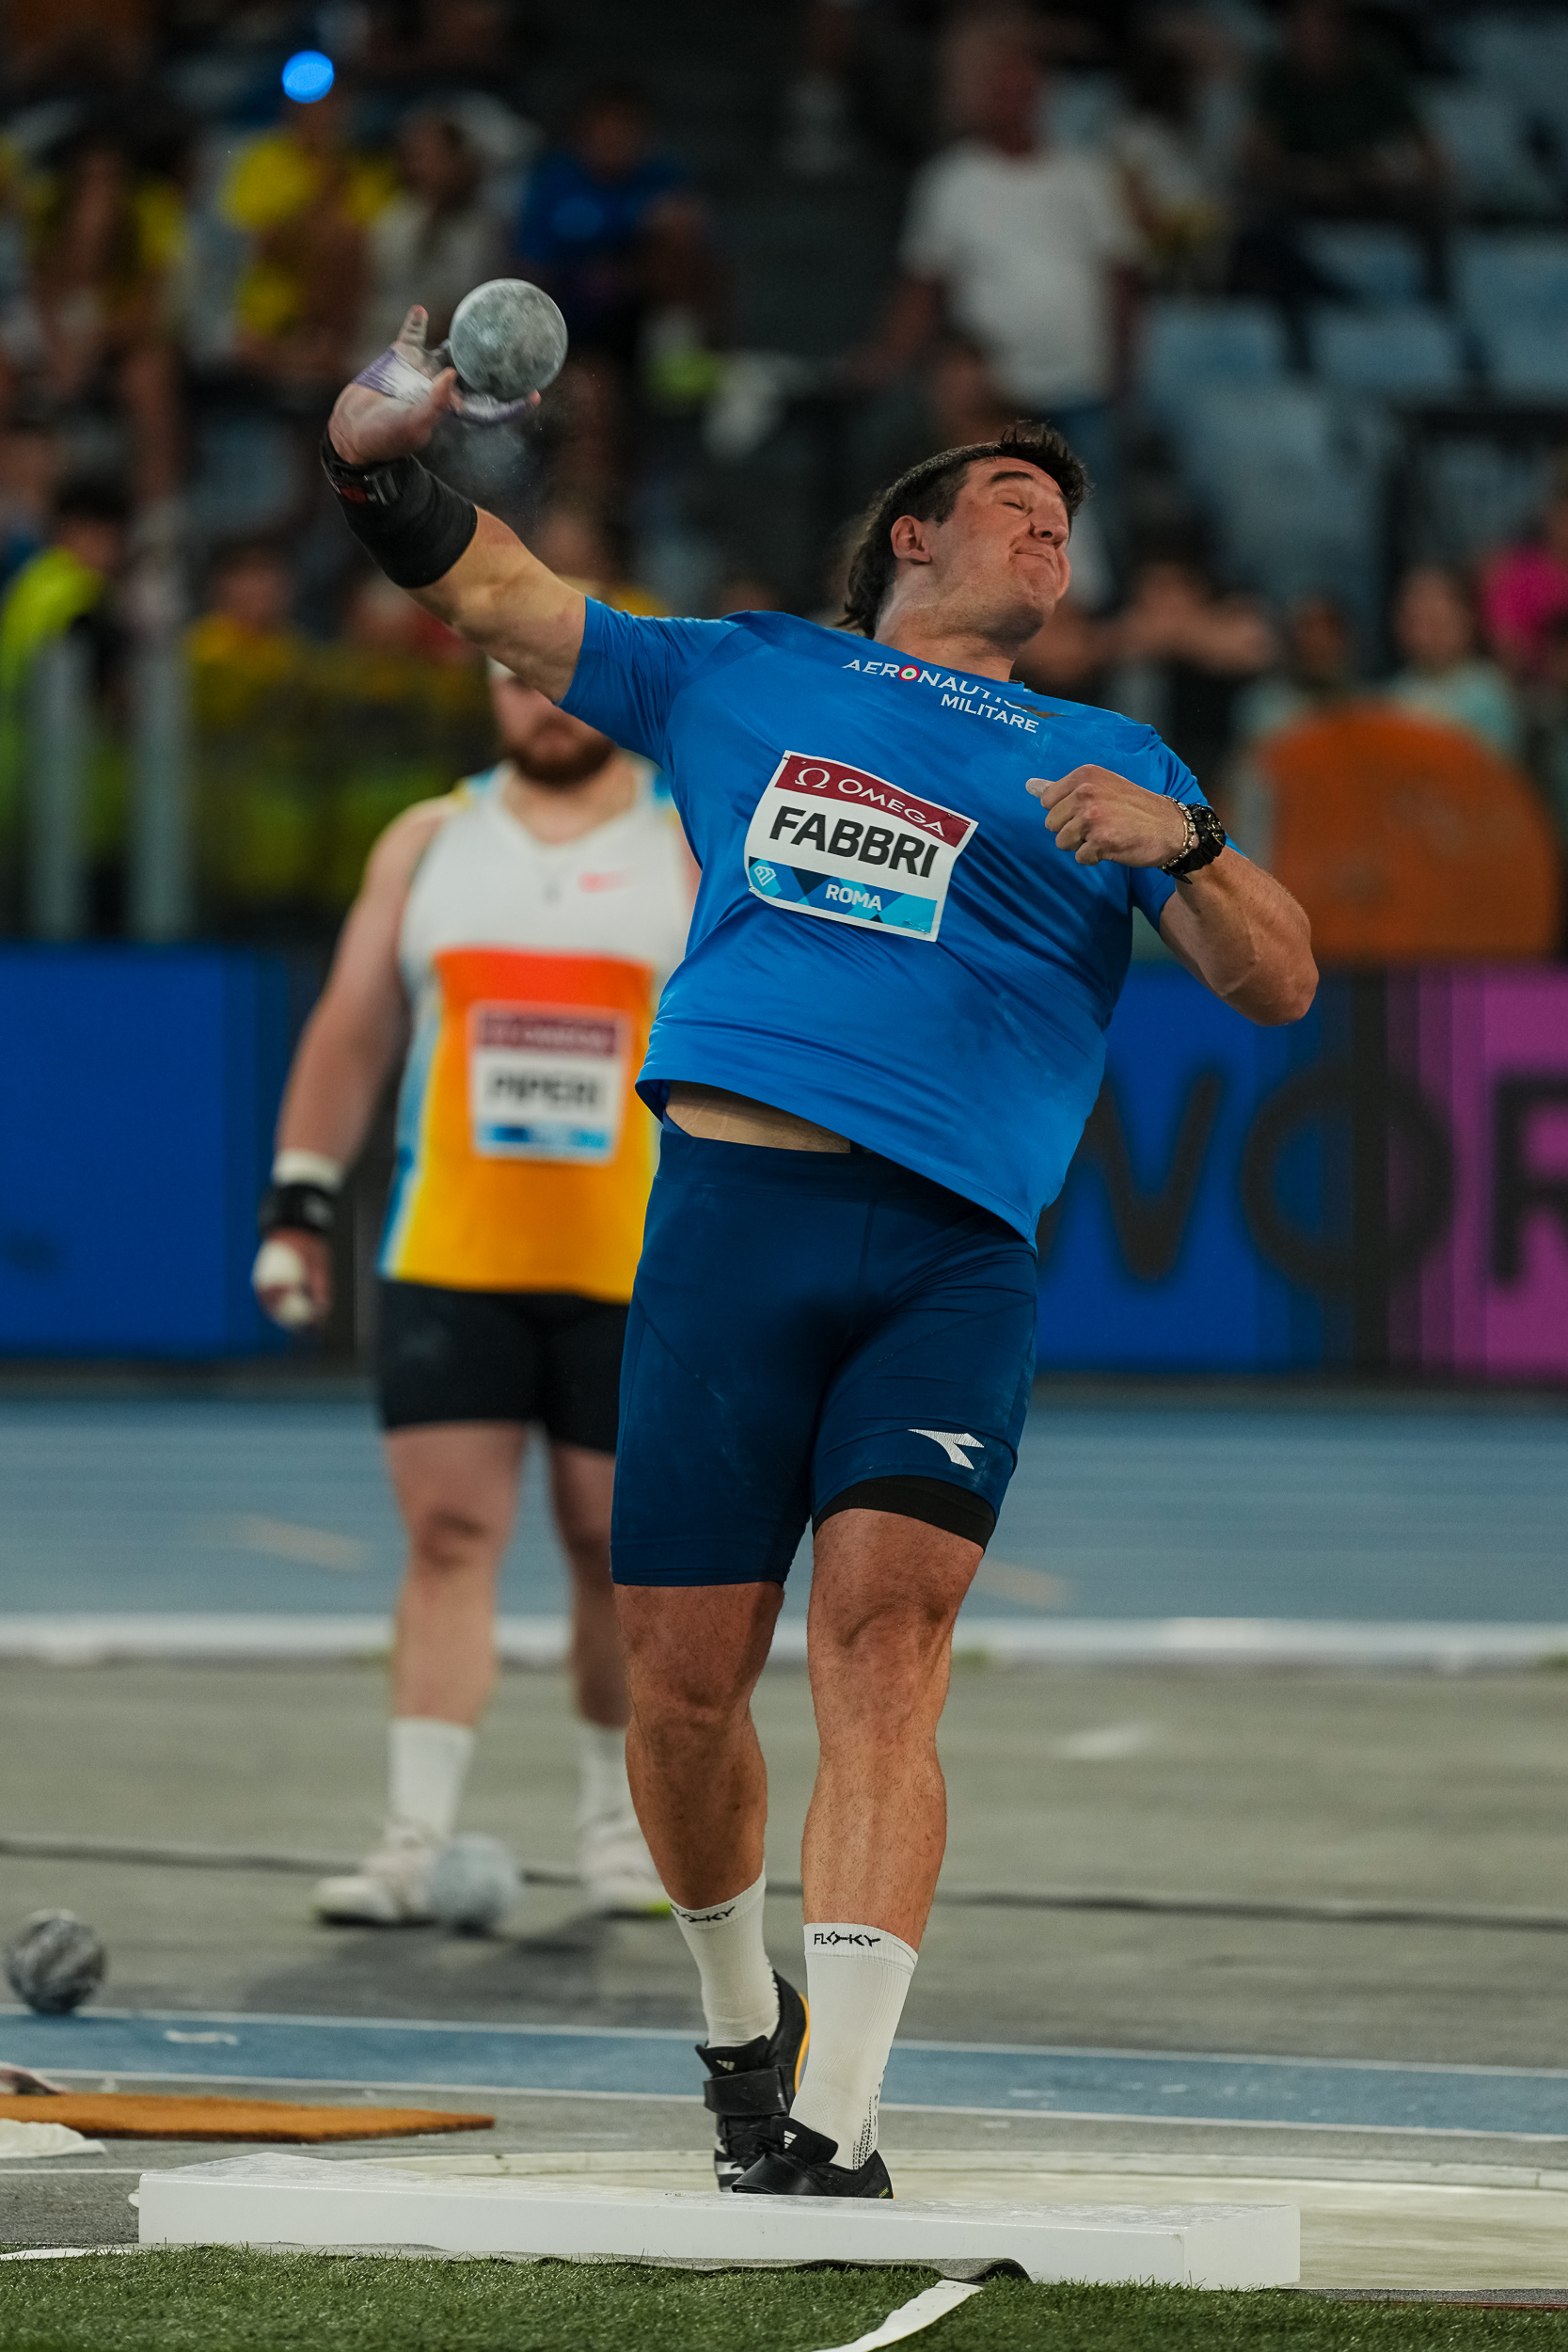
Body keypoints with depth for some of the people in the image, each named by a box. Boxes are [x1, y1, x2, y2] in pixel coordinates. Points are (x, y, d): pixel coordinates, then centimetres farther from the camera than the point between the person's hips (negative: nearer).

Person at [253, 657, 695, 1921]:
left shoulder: (701, 850, 4)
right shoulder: (430, 842, 12)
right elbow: (351, 1031, 13)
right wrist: (299, 1203, 5)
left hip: (635, 1269, -1)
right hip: (447, 1258, 1)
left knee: (618, 1546, 5)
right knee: (450, 1535, -6)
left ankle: (618, 1812, 23)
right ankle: (418, 1841, -10)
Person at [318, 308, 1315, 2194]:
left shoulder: (1107, 764, 23)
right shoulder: (741, 677, 24)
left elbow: (1278, 984, 12)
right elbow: (490, 590, 25)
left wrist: (1177, 840, -8)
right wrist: (384, 464, 5)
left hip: (954, 1252, -1)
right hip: (732, 1207, 1)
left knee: (882, 1634, -18)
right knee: (685, 1684, -1)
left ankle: (833, 2126, -22)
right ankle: (740, 2018, 26)